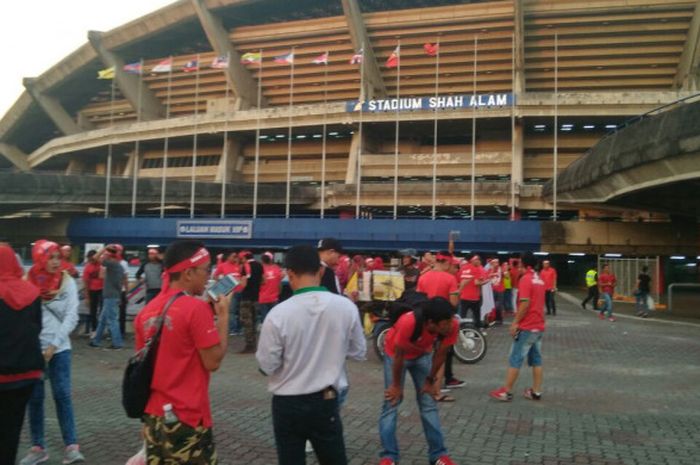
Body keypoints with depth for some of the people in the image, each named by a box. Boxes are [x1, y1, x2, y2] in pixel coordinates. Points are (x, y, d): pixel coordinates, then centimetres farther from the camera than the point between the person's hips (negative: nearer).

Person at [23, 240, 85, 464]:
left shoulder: (67, 282, -2)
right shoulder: (28, 282, -3)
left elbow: (71, 317, -5)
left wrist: (54, 345, -11)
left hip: (59, 348, 0)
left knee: (62, 395, -1)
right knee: (35, 398, 7)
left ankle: (71, 446, 3)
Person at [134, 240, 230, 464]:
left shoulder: (147, 311, 5)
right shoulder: (196, 308, -17)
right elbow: (213, 362, -15)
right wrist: (223, 316, -8)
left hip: (153, 416, 7)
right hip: (187, 419, -7)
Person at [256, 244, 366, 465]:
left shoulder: (279, 313, -18)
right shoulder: (346, 307, -11)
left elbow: (267, 365, -10)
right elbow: (358, 352, 2)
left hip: (288, 404, -2)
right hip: (327, 401, 2)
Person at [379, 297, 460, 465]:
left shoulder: (452, 325, -31)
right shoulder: (408, 322, -42)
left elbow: (441, 353, -13)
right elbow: (399, 355, -26)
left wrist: (430, 380, -1)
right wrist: (397, 385, -13)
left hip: (422, 355, 3)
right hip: (395, 353, -3)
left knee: (428, 403, 0)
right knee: (391, 403, -7)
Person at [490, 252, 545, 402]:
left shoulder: (525, 279, -15)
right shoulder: (539, 280, 12)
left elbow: (525, 303, -21)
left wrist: (515, 322, -15)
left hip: (526, 326, -8)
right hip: (539, 326, 8)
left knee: (515, 359, -2)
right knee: (536, 359, 11)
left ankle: (507, 392, 2)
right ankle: (536, 391, 14)